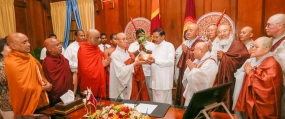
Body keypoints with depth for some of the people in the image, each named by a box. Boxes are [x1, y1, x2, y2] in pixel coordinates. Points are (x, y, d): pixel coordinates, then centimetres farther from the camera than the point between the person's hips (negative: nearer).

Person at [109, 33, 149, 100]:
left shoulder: (128, 53, 10)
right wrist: (135, 64, -24)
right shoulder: (115, 54, -14)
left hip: (131, 85, 7)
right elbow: (121, 71, -22)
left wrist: (138, 63, -3)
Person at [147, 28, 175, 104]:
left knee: (165, 102, 2)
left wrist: (155, 61, -24)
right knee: (156, 102, 13)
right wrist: (150, 61, 0)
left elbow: (171, 62, -17)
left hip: (164, 80, -7)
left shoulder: (169, 46, -6)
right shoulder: (155, 47, 17)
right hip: (155, 79, 7)